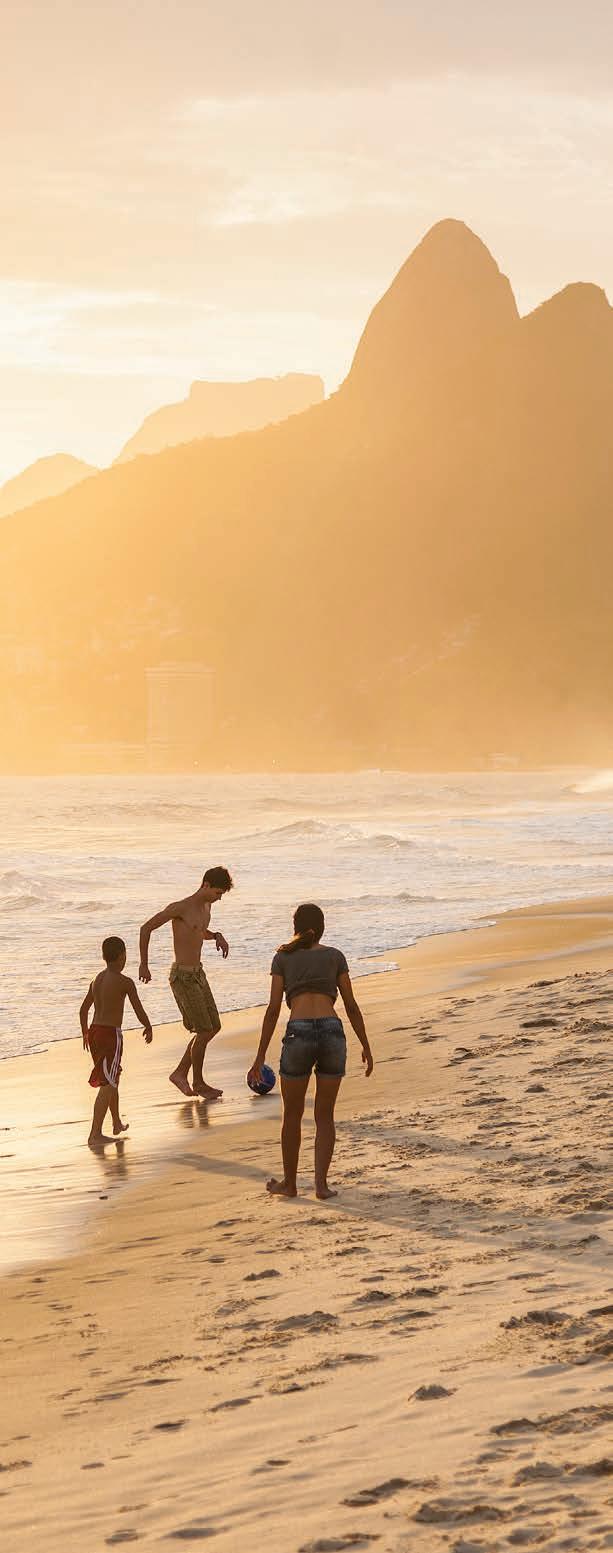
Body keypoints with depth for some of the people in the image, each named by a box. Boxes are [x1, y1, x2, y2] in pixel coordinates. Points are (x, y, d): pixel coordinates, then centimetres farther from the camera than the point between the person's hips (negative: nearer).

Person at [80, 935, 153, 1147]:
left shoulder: (96, 980, 10)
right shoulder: (125, 982, -11)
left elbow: (83, 1010, 20)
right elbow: (139, 1011, -7)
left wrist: (85, 1034, 34)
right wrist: (148, 1028, 12)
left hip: (95, 1032, 8)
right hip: (111, 1035, -8)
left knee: (113, 1080, 25)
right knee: (107, 1085, -7)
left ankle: (117, 1124, 40)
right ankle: (95, 1134, -15)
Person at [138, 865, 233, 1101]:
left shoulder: (207, 905, 8)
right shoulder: (180, 908, -19)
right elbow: (146, 928, -14)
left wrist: (216, 936, 5)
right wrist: (144, 965, -12)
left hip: (198, 974, 9)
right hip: (182, 977, -9)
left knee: (214, 1027, 11)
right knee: (204, 1031, -5)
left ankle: (180, 1073, 22)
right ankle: (198, 1083, 12)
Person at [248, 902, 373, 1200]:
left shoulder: (283, 957, 11)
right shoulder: (335, 956, 14)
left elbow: (273, 1009, 5)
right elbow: (351, 1006, 10)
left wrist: (260, 1058, 6)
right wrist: (366, 1047, 19)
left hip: (299, 1034, -1)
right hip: (332, 1033, 1)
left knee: (292, 1114, 17)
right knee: (325, 1116, 13)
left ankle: (289, 1183, 26)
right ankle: (321, 1183, 1)